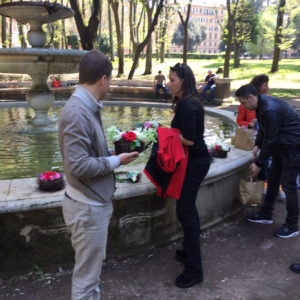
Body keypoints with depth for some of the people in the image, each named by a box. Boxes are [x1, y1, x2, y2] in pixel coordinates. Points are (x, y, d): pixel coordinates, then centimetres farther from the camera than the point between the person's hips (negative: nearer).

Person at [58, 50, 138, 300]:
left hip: (96, 203, 9)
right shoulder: (77, 113, -24)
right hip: (88, 207, -9)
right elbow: (78, 166, -26)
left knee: (92, 267, 26)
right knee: (87, 274, 9)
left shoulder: (87, 108, 5)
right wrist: (117, 161, -16)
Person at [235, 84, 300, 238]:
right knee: (273, 179, 16)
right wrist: (257, 144, 3)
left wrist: (259, 164, -16)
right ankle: (266, 214, 30)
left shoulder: (270, 110, -29)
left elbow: (270, 140, -24)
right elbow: (264, 129, 16)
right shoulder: (261, 103, 1)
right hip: (281, 144, 10)